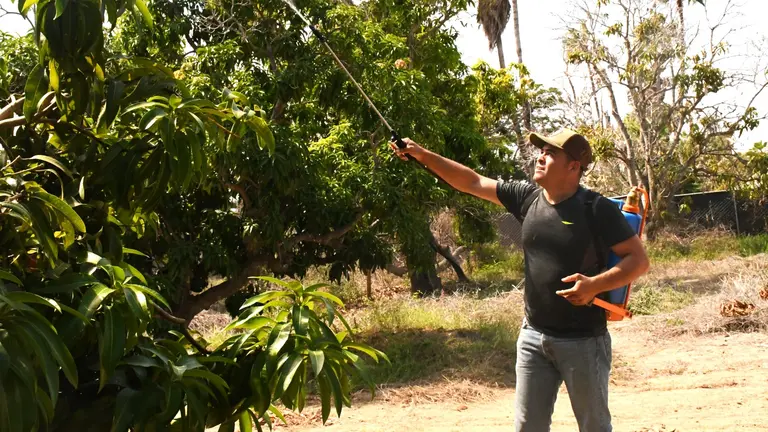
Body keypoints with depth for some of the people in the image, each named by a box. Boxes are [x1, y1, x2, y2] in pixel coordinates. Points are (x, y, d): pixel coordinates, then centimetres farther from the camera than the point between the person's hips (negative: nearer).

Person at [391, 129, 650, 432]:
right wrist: (422, 155, 4)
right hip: (533, 337, 5)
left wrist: (596, 284, -26)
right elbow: (472, 183, 8)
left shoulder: (597, 209, -12)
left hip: (582, 341, -5)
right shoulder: (528, 197, 3)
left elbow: (639, 260, -11)